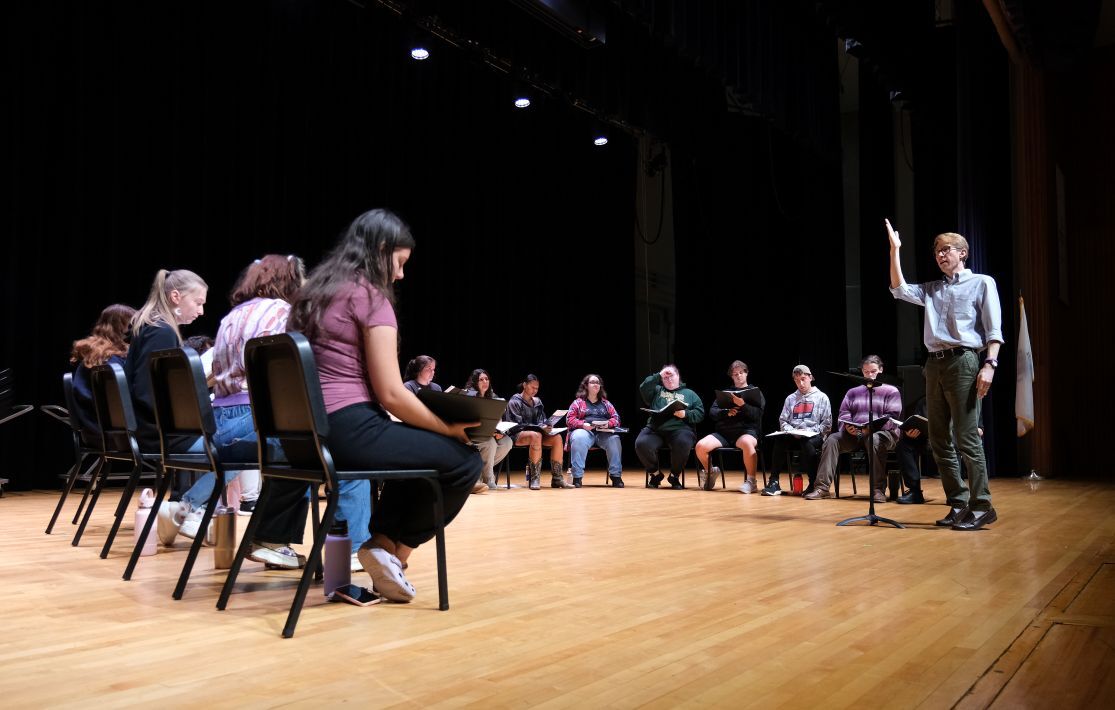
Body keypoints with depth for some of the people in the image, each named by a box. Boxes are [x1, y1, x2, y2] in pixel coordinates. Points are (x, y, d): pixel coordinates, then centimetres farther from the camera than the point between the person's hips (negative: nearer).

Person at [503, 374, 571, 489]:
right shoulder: (515, 402, -2)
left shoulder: (537, 402, 17)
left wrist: (545, 427, -12)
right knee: (536, 435, -40)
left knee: (557, 437, -23)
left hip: (536, 433, 6)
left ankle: (557, 478, -23)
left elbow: (542, 420, 14)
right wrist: (540, 428, -21)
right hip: (517, 435, -6)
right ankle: (534, 478, -38)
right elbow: (518, 424, -11)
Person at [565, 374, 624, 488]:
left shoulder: (606, 403, 24)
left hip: (604, 432, 2)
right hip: (584, 430, -2)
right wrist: (583, 424, -13)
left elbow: (616, 418, 16)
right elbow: (569, 419, 6)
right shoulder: (578, 402, 16)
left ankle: (616, 475, -27)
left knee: (614, 440, -32)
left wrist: (608, 423, -8)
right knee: (578, 439, -39)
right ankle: (577, 476, -36)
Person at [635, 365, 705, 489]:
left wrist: (686, 414, -9)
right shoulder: (657, 390, 24)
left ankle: (675, 475, -10)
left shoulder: (689, 394, 21)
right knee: (641, 443, -29)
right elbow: (643, 389, 2)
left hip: (679, 429, -1)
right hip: (655, 429, 1)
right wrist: (658, 376, 5)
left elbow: (700, 413, 9)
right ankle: (655, 474, -3)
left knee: (683, 443, -37)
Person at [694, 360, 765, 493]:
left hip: (746, 430, -3)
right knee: (700, 446, -22)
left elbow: (757, 414, -3)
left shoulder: (756, 392, 14)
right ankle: (711, 471, 9)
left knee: (747, 443, -41)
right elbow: (712, 412, 11)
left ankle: (751, 481, -26)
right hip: (724, 431, 3)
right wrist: (726, 413, -9)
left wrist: (743, 405, -19)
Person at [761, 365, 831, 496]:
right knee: (779, 439, -31)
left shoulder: (821, 397, 11)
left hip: (814, 435, -3)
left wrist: (811, 432, -10)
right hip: (793, 435, 3)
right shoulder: (790, 398, 21)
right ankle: (774, 482, -30)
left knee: (808, 444, -38)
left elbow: (827, 424, 5)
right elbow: (783, 421, 16)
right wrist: (792, 431, -4)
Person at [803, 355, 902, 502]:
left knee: (875, 440, -39)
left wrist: (872, 427, -22)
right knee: (832, 439, -24)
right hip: (854, 434, 4)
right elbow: (843, 414, 12)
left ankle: (878, 489, -37)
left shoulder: (891, 391, 12)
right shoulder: (853, 392, 24)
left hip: (882, 432, -4)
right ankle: (822, 487, -30)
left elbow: (891, 418, -3)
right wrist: (847, 427, -13)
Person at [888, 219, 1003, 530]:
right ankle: (958, 504, 10)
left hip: (963, 361, -6)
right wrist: (894, 250, 7)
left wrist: (989, 364, -15)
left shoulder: (982, 283, 7)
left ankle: (981, 507, -6)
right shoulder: (932, 289, 23)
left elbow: (994, 330, -1)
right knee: (939, 440, 4)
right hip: (935, 364, 6)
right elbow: (900, 289, 11)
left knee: (967, 438, -11)